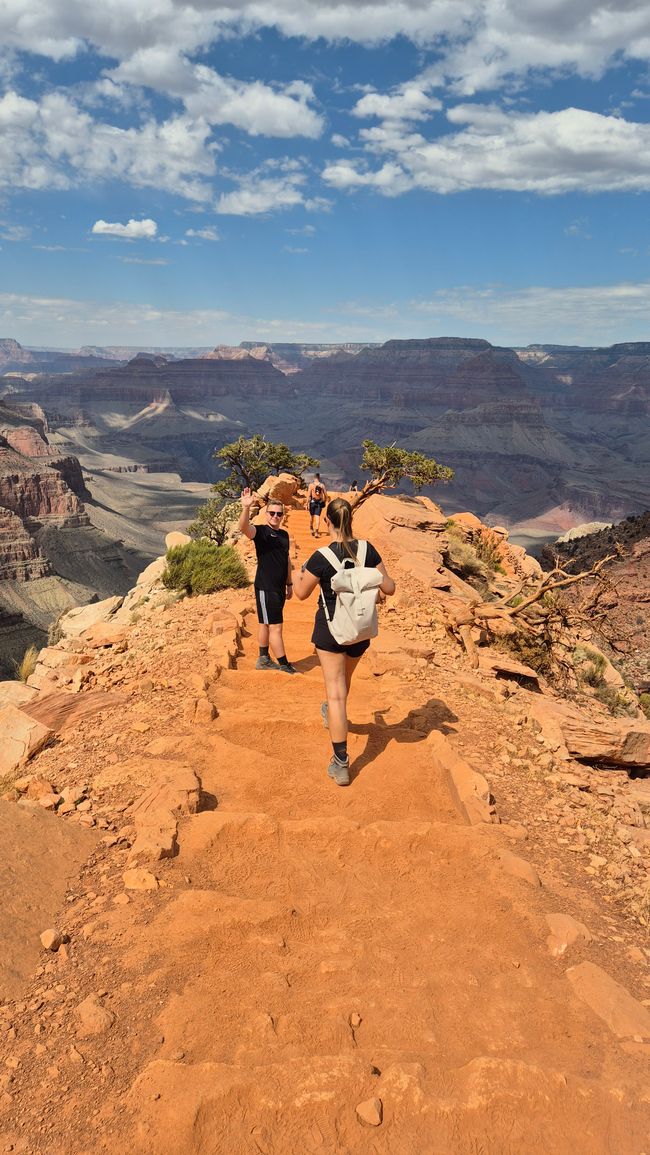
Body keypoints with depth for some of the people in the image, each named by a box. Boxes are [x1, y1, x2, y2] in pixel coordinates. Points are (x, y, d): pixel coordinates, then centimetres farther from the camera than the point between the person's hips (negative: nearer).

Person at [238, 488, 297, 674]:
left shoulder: (284, 534, 11)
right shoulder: (260, 532, -11)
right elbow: (243, 528, -34)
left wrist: (289, 583, 20)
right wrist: (246, 508, -50)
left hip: (279, 587, 7)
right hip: (265, 588, -7)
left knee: (265, 624, 18)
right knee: (275, 627, -4)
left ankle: (264, 659, 28)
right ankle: (284, 666, 3)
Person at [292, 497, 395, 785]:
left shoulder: (321, 558, -19)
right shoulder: (367, 550, -9)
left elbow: (301, 593, -4)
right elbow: (389, 588, -5)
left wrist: (296, 575, 16)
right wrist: (389, 581, 18)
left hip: (330, 629, -4)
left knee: (336, 693, -2)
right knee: (344, 680, 29)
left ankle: (341, 764, -3)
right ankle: (331, 715, 59)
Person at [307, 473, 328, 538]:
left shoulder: (311, 485, -8)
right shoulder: (322, 485, -2)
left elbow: (308, 495, -11)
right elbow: (325, 495, 2)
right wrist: (324, 501, 17)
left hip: (313, 501, -1)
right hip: (320, 502, 1)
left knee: (311, 516, 18)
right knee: (317, 516, 2)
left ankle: (311, 529, 33)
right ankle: (316, 531, -9)